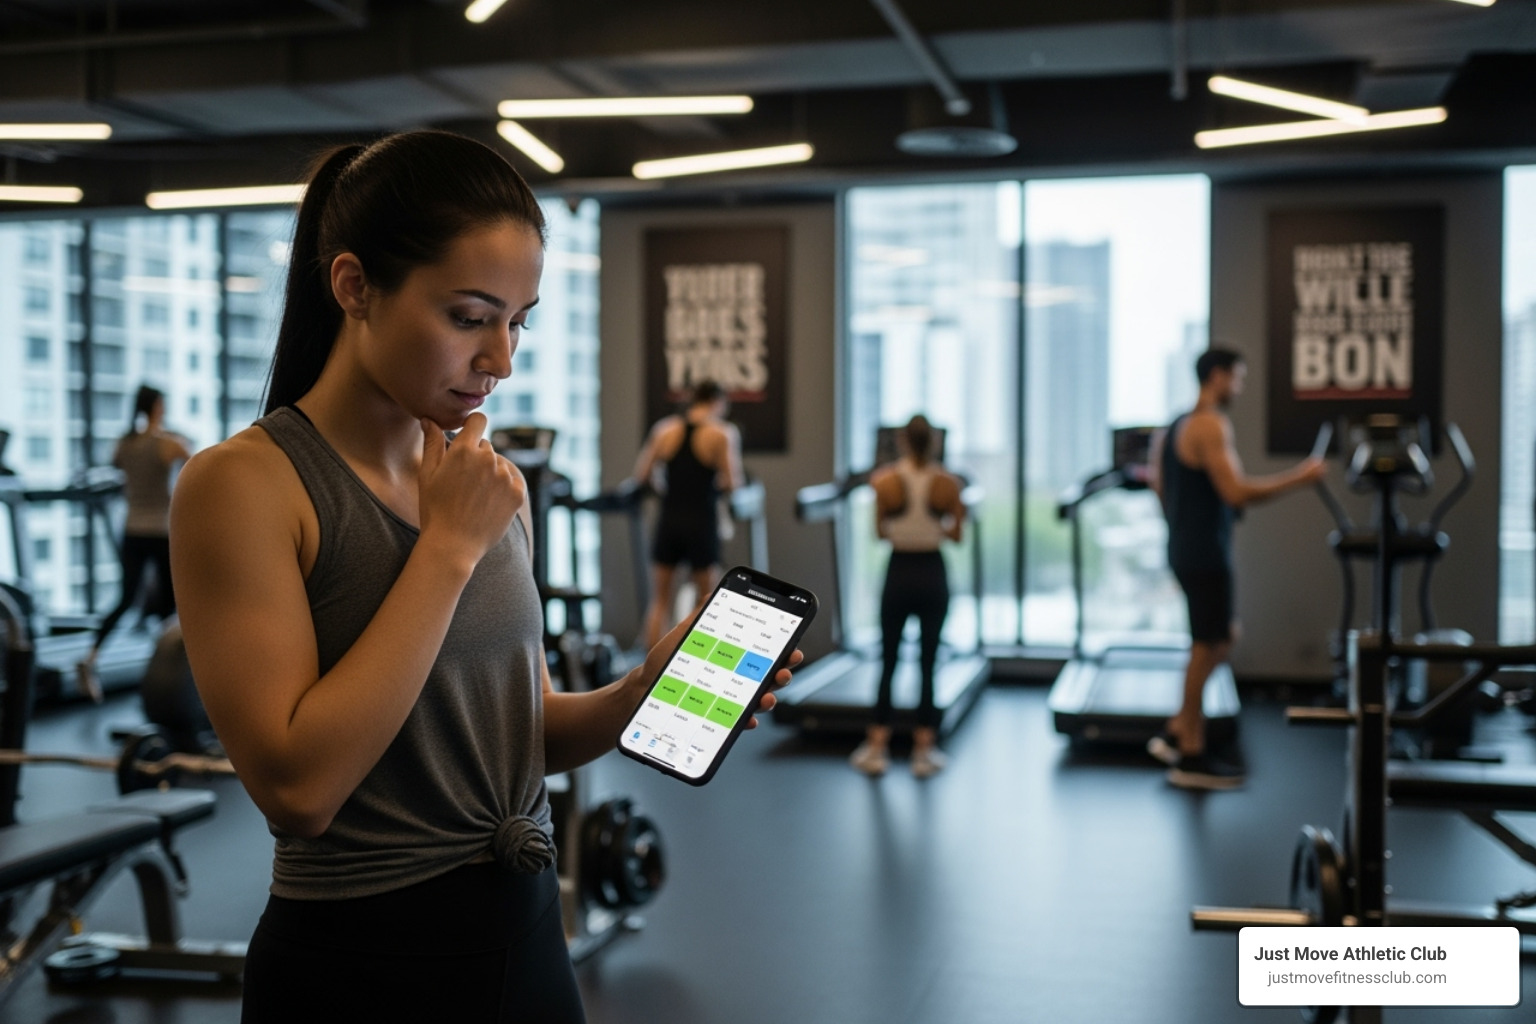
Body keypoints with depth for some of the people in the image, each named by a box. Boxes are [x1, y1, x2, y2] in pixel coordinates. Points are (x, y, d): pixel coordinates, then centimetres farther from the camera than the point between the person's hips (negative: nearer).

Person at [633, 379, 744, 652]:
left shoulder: (665, 428, 5)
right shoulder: (723, 432, -6)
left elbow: (641, 473, 4)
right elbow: (731, 482, -12)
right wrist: (716, 486, 9)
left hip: (669, 521, 3)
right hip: (702, 523, -3)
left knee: (659, 601, 11)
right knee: (705, 603, 10)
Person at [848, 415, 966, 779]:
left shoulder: (885, 481, -8)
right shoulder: (947, 483, -6)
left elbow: (880, 531, -2)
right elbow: (955, 534, 0)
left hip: (898, 575, 0)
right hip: (933, 577, 0)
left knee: (888, 661, 10)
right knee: (928, 663, 8)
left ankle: (877, 748, 12)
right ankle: (925, 750, 11)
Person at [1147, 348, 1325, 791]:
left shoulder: (1175, 427, 14)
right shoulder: (1212, 426, -16)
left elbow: (1160, 487, 18)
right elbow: (1237, 492, -25)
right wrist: (1298, 477, -18)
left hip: (1186, 549, 10)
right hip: (1205, 554, -10)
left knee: (1222, 638, 19)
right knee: (1207, 646, -1)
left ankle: (1177, 733, 19)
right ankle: (1191, 758, 7)